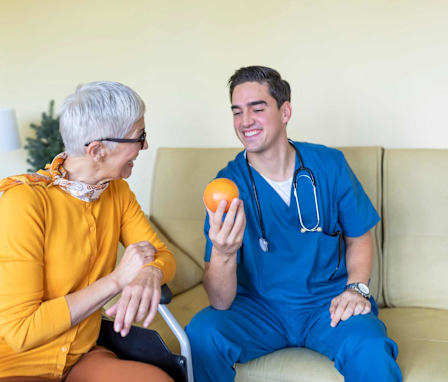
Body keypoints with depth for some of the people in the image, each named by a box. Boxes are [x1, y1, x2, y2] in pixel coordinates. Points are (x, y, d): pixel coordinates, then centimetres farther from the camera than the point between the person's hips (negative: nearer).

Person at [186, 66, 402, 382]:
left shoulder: (329, 165, -6)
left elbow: (359, 237, 9)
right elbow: (221, 302, -16)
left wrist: (356, 288, -10)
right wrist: (223, 254, -38)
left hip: (328, 302, -1)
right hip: (258, 307, 1)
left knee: (370, 350, -32)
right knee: (202, 334, -26)